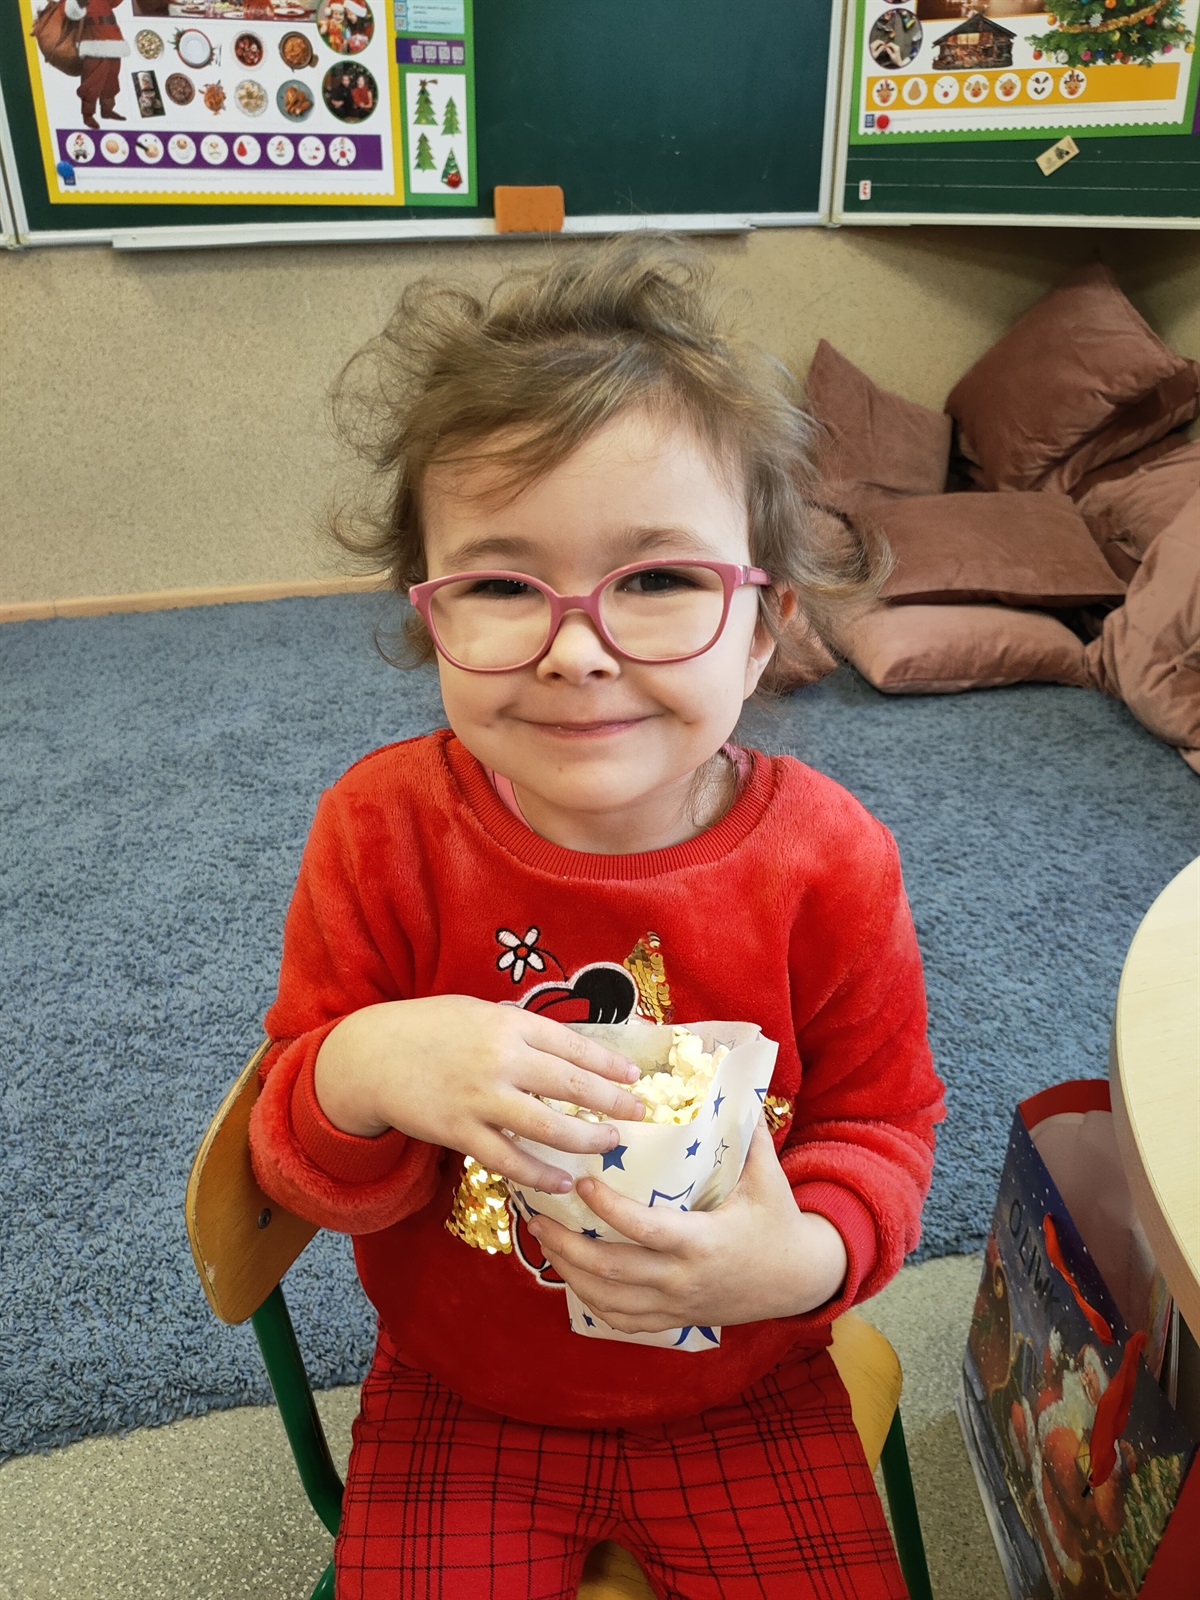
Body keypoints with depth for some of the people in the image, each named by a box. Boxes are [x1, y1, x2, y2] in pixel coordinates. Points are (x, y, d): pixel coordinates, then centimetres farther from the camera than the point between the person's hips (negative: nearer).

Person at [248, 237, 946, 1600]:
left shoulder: (827, 861, -19)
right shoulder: (382, 833, -19)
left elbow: (881, 1119, -4)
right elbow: (302, 1166, -11)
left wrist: (806, 1258, -26)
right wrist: (361, 1076, -35)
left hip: (743, 1393, 1)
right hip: (458, 1397, 0)